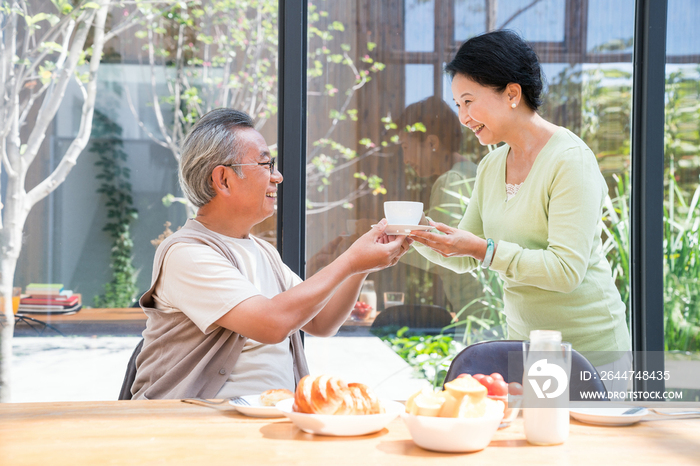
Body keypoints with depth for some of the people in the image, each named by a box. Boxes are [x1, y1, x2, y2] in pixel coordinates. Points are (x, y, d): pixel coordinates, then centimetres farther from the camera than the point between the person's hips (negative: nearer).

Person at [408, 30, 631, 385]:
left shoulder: (570, 160, -16)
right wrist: (422, 237, -6)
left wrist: (484, 248, -28)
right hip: (523, 341, 6)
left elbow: (566, 270, -23)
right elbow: (464, 261, 12)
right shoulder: (491, 167, 8)